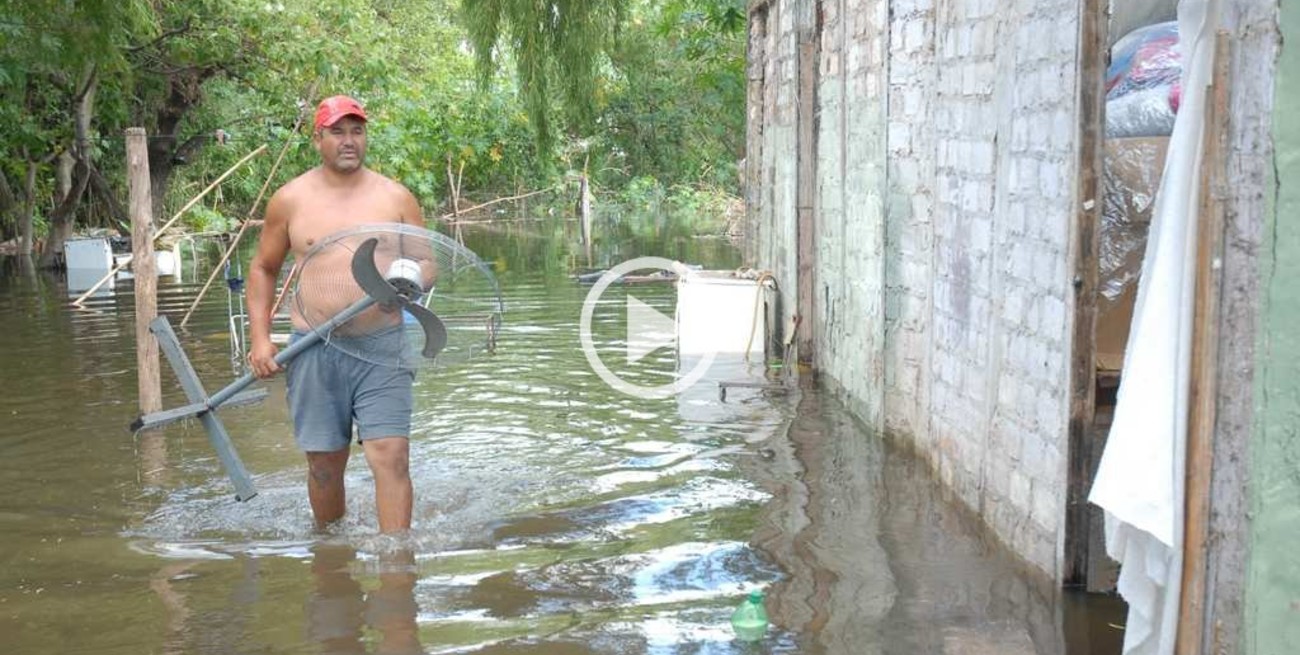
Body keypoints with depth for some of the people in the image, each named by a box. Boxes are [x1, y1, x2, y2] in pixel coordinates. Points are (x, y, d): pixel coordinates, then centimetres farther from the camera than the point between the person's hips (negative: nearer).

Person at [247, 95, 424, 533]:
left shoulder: (396, 198, 5)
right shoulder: (290, 200, 6)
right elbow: (263, 269, 14)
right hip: (314, 350, 1)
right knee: (324, 462, 9)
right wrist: (260, 338, 5)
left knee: (391, 456, -11)